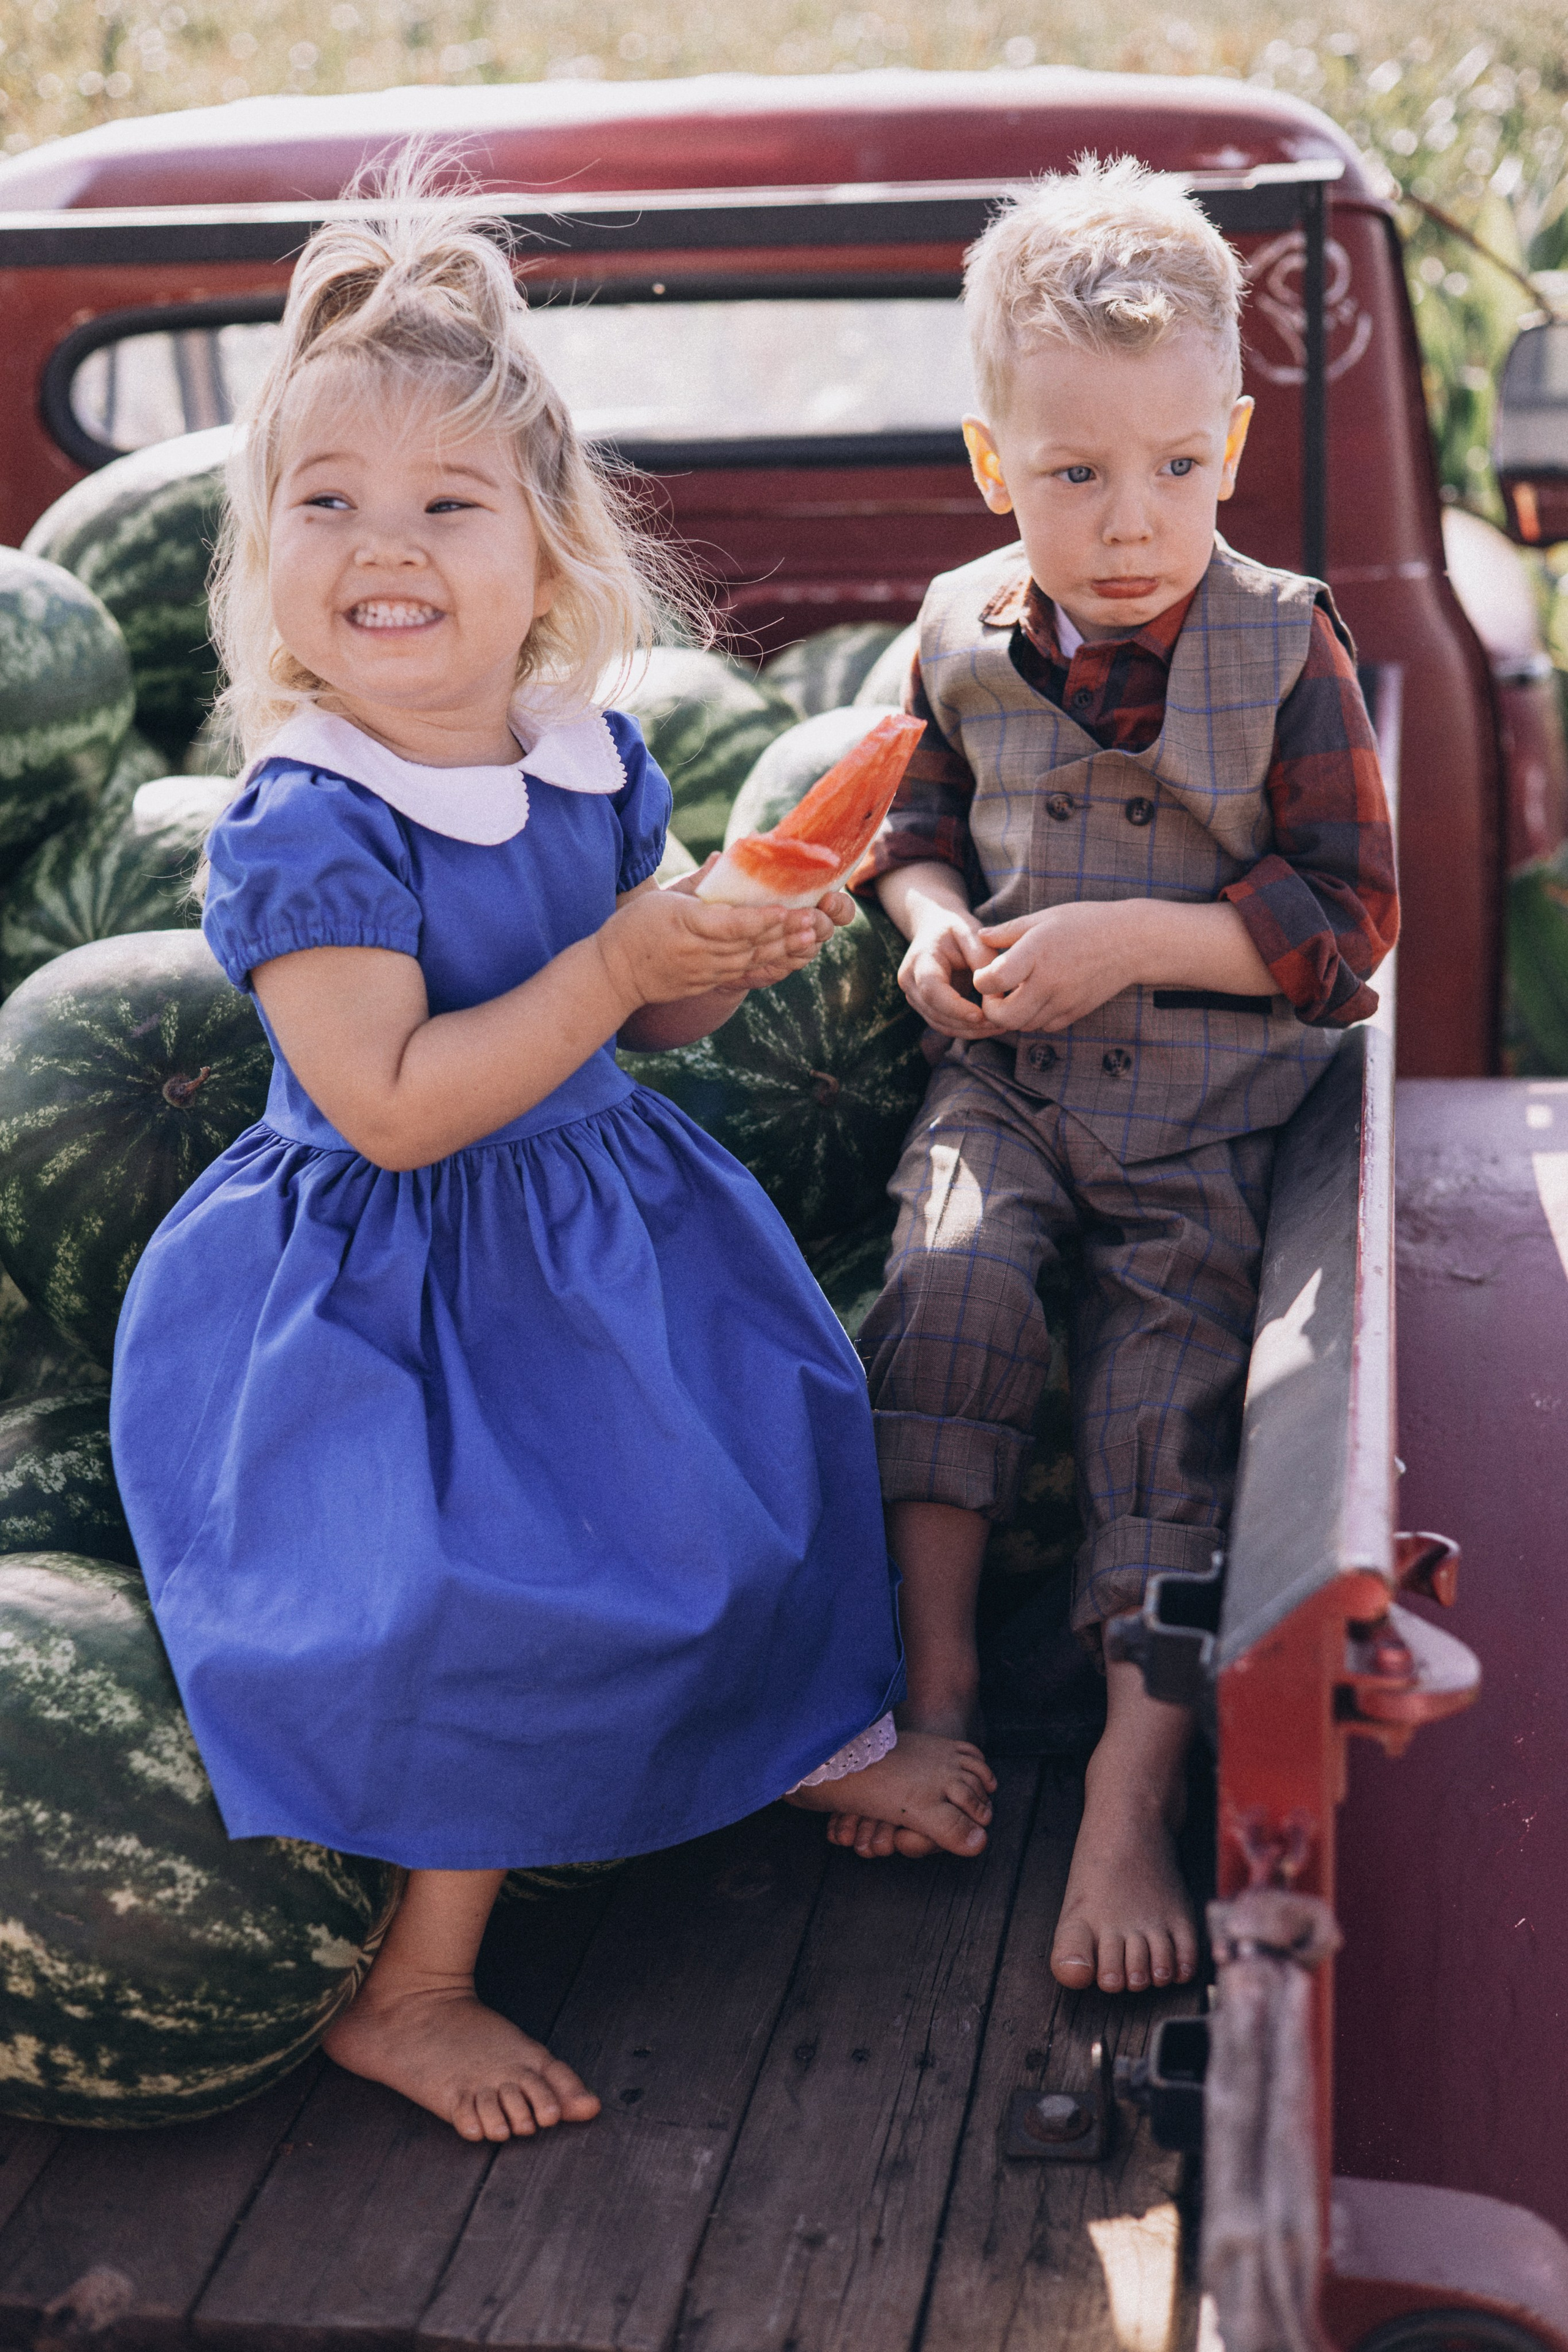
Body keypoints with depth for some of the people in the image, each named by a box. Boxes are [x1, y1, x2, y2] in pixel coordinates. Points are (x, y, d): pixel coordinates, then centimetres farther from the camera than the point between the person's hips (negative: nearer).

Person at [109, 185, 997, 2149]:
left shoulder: (597, 763, -2)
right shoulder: (304, 831, -24)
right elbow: (392, 1107, -29)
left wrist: (739, 954, -11)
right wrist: (620, 965, -29)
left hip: (602, 1217, 8)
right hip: (390, 1291, -7)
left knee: (763, 1447, 20)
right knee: (483, 1607, -15)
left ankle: (817, 1735, 49)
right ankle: (404, 1989, 5)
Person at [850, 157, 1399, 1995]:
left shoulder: (1283, 648, -8)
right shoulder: (965, 633, 1)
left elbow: (1349, 915, -8)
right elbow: (918, 818, 20)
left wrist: (1132, 941, -19)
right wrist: (932, 922, -4)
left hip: (1212, 1100, -2)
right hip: (1010, 1077, 2)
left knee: (1168, 1394, -10)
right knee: (949, 1287, -22)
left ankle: (1132, 1794, -4)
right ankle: (935, 1675, -7)